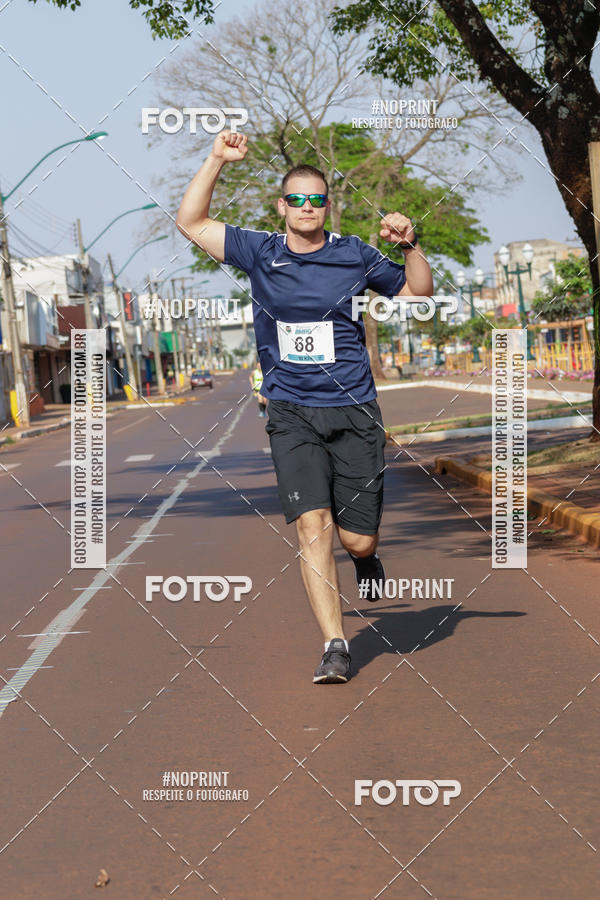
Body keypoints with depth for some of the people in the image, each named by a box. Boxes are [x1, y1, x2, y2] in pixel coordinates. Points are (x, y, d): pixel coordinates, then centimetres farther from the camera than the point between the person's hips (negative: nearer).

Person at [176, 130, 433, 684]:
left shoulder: (354, 255, 5)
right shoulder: (260, 253, 6)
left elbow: (419, 292, 13)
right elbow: (191, 222, 7)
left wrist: (410, 246, -4)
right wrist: (217, 161, -1)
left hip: (354, 413, 0)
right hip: (292, 414, 0)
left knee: (357, 538, 1)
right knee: (313, 525, -16)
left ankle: (366, 558, 40)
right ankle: (335, 647, -13)